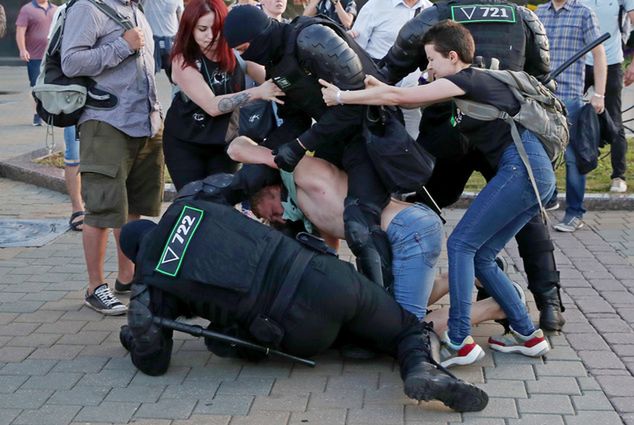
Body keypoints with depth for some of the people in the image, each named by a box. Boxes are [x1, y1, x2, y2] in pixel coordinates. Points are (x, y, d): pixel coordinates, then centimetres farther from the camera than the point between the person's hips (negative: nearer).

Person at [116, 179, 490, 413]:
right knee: (409, 330, 19)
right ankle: (422, 368, -15)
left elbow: (155, 363, 12)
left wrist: (130, 338, 31)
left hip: (298, 330, -2)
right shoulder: (190, 207, 14)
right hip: (323, 279, 2)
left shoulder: (150, 286, 8)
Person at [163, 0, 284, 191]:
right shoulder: (183, 60, -21)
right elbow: (212, 105, -29)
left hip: (225, 141, 2)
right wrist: (257, 93, -37)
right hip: (185, 143, -2)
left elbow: (269, 78, -15)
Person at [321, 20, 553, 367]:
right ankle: (527, 334, 15)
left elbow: (399, 97, -6)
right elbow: (413, 100, 26)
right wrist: (377, 87, 15)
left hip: (522, 168, -10)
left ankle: (458, 343, -12)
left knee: (461, 244, -9)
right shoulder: (472, 84, 22)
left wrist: (341, 97, 0)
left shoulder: (466, 79, -5)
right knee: (480, 256, 11)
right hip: (536, 173, 10)